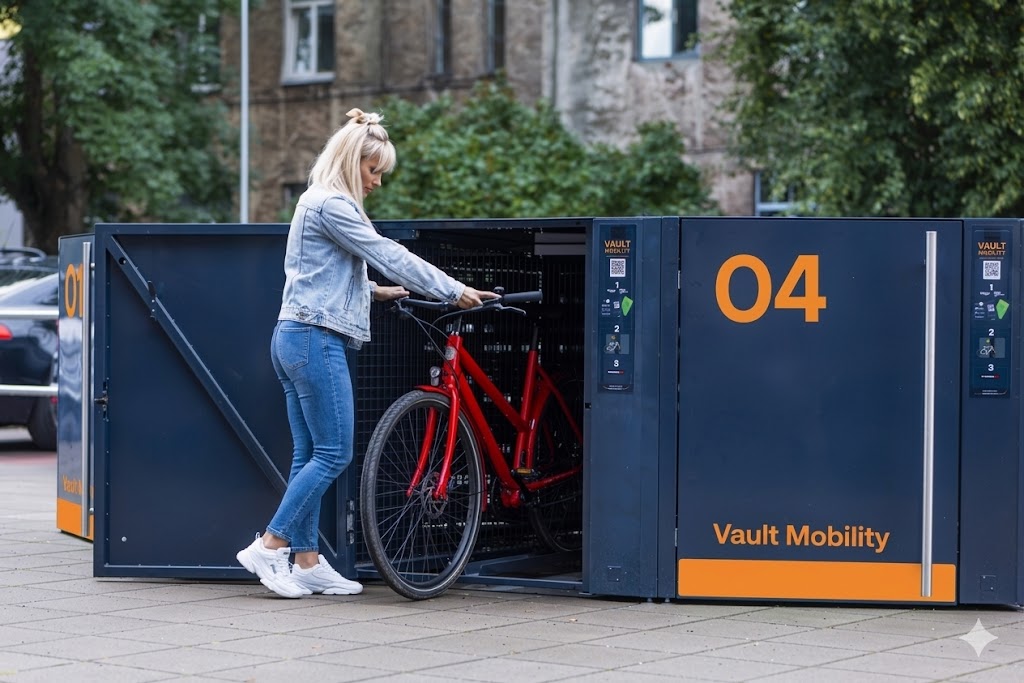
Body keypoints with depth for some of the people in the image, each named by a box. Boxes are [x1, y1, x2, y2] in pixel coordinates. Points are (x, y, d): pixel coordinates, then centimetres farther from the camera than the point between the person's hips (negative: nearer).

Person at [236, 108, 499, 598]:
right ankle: (269, 547, -7)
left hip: (295, 338, 10)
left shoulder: (320, 203, 21)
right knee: (333, 453, -8)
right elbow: (388, 255, -14)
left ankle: (307, 562, 10)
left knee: (310, 456, 9)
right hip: (315, 339, -10)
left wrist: (374, 291, 19)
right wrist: (453, 291, -11)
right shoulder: (331, 203, -11)